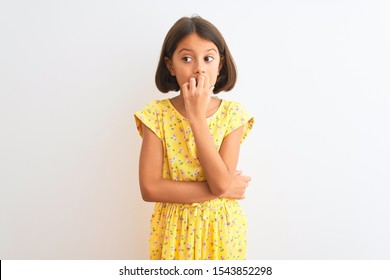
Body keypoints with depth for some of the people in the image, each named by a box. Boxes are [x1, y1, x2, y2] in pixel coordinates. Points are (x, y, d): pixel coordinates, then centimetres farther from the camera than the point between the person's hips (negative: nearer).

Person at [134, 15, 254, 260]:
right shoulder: (157, 114, -11)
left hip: (221, 228, 0)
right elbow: (150, 188, -17)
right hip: (175, 229, 0)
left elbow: (221, 182, -21)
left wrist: (197, 117, -23)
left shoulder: (232, 113, -10)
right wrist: (222, 190, -18)